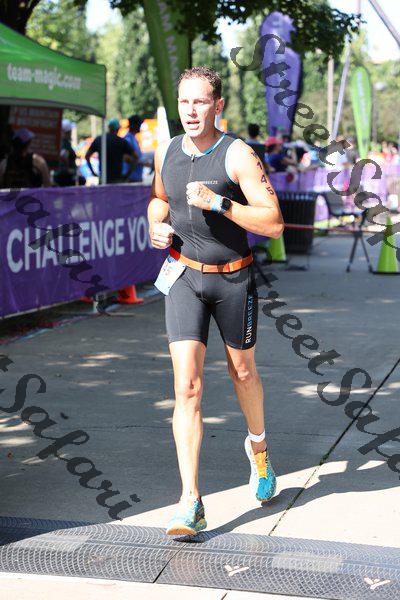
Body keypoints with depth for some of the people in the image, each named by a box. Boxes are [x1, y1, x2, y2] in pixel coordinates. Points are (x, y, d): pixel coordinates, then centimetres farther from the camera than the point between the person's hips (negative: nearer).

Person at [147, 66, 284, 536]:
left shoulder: (237, 154, -14)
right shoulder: (165, 153, 1)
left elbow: (274, 223, -19)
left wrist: (219, 202, -28)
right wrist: (156, 224, 2)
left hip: (233, 280, -2)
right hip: (184, 278, 2)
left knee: (242, 372, 17)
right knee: (187, 386, -11)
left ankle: (258, 445, 49)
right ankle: (190, 504, -12)